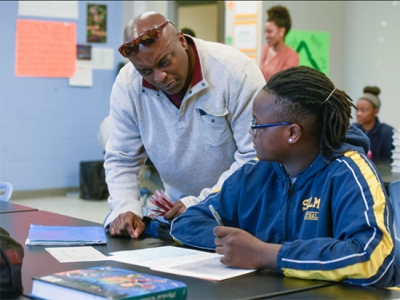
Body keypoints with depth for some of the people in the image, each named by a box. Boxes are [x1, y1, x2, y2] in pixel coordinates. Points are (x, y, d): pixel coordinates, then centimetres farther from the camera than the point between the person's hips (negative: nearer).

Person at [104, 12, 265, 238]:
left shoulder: (236, 71, -20)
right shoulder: (127, 85, -9)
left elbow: (258, 157, -19)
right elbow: (121, 159, -1)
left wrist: (201, 205, -26)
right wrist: (125, 208, -19)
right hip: (179, 208, 5)